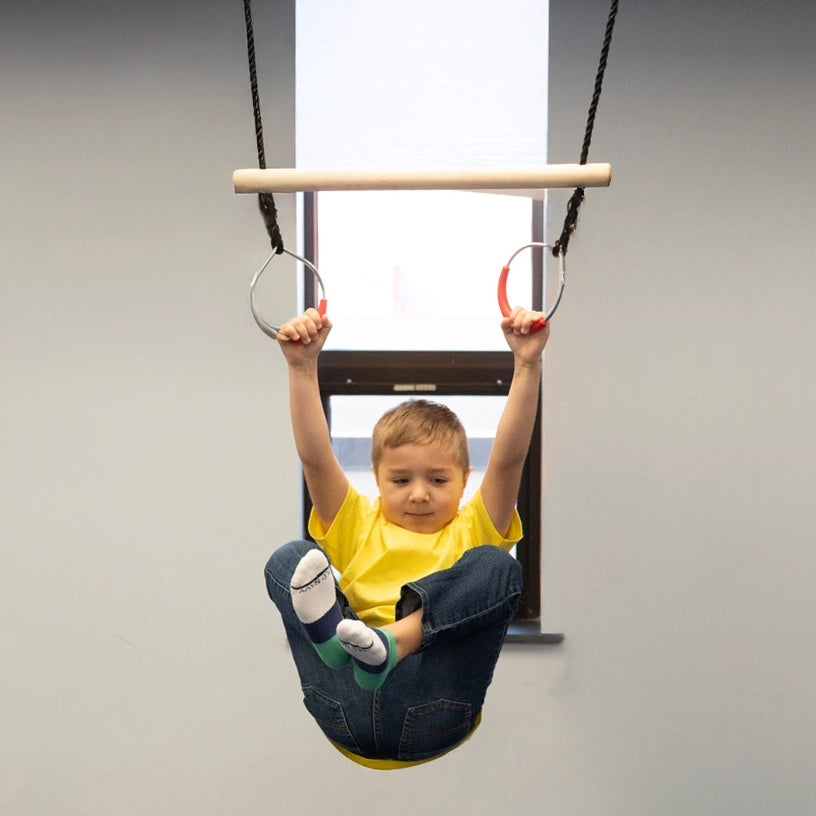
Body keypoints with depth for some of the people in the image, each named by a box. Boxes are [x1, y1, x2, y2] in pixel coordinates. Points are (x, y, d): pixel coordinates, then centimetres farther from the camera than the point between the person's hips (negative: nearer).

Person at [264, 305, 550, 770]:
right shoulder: (359, 527, 21)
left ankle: (390, 642, -35)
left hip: (429, 719, -1)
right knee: (289, 558, -8)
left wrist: (527, 365, -10)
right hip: (347, 719, 1)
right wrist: (303, 366, -4)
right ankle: (327, 626, -41)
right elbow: (315, 457, 6)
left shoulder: (471, 531, 17)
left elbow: (510, 457, 1)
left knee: (496, 565, -16)